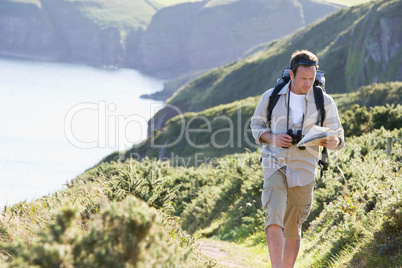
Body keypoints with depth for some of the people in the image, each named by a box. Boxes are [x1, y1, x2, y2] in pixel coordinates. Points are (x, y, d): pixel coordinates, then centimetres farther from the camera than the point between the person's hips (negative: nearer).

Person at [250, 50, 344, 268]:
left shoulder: (325, 102, 1)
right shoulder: (271, 97, 2)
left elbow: (337, 135, 5)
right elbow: (256, 125, 12)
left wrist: (333, 142, -20)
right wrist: (272, 138, -9)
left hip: (304, 169, 1)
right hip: (275, 165, -1)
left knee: (293, 227, 8)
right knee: (274, 216, -20)